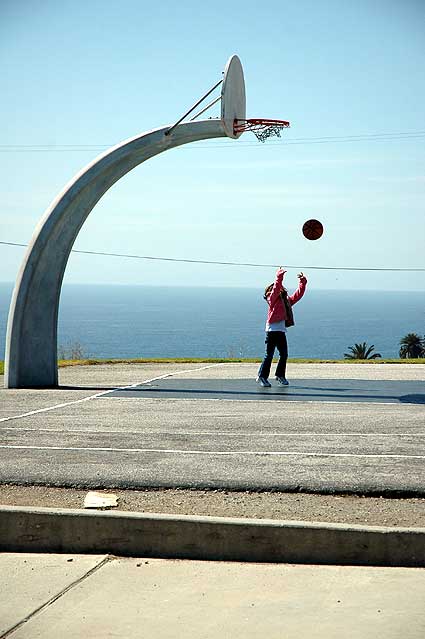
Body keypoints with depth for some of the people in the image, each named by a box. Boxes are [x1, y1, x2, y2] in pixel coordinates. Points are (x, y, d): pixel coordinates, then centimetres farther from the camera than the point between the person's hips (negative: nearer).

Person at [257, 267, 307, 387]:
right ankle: (262, 376, -1)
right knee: (269, 355, -7)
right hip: (272, 330, -7)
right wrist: (279, 277, -29)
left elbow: (298, 294, 24)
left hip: (282, 331, 7)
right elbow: (276, 288, -19)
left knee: (284, 355, 9)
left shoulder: (287, 300, 18)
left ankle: (280, 375, 23)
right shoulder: (272, 298, -1)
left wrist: (302, 283, 18)